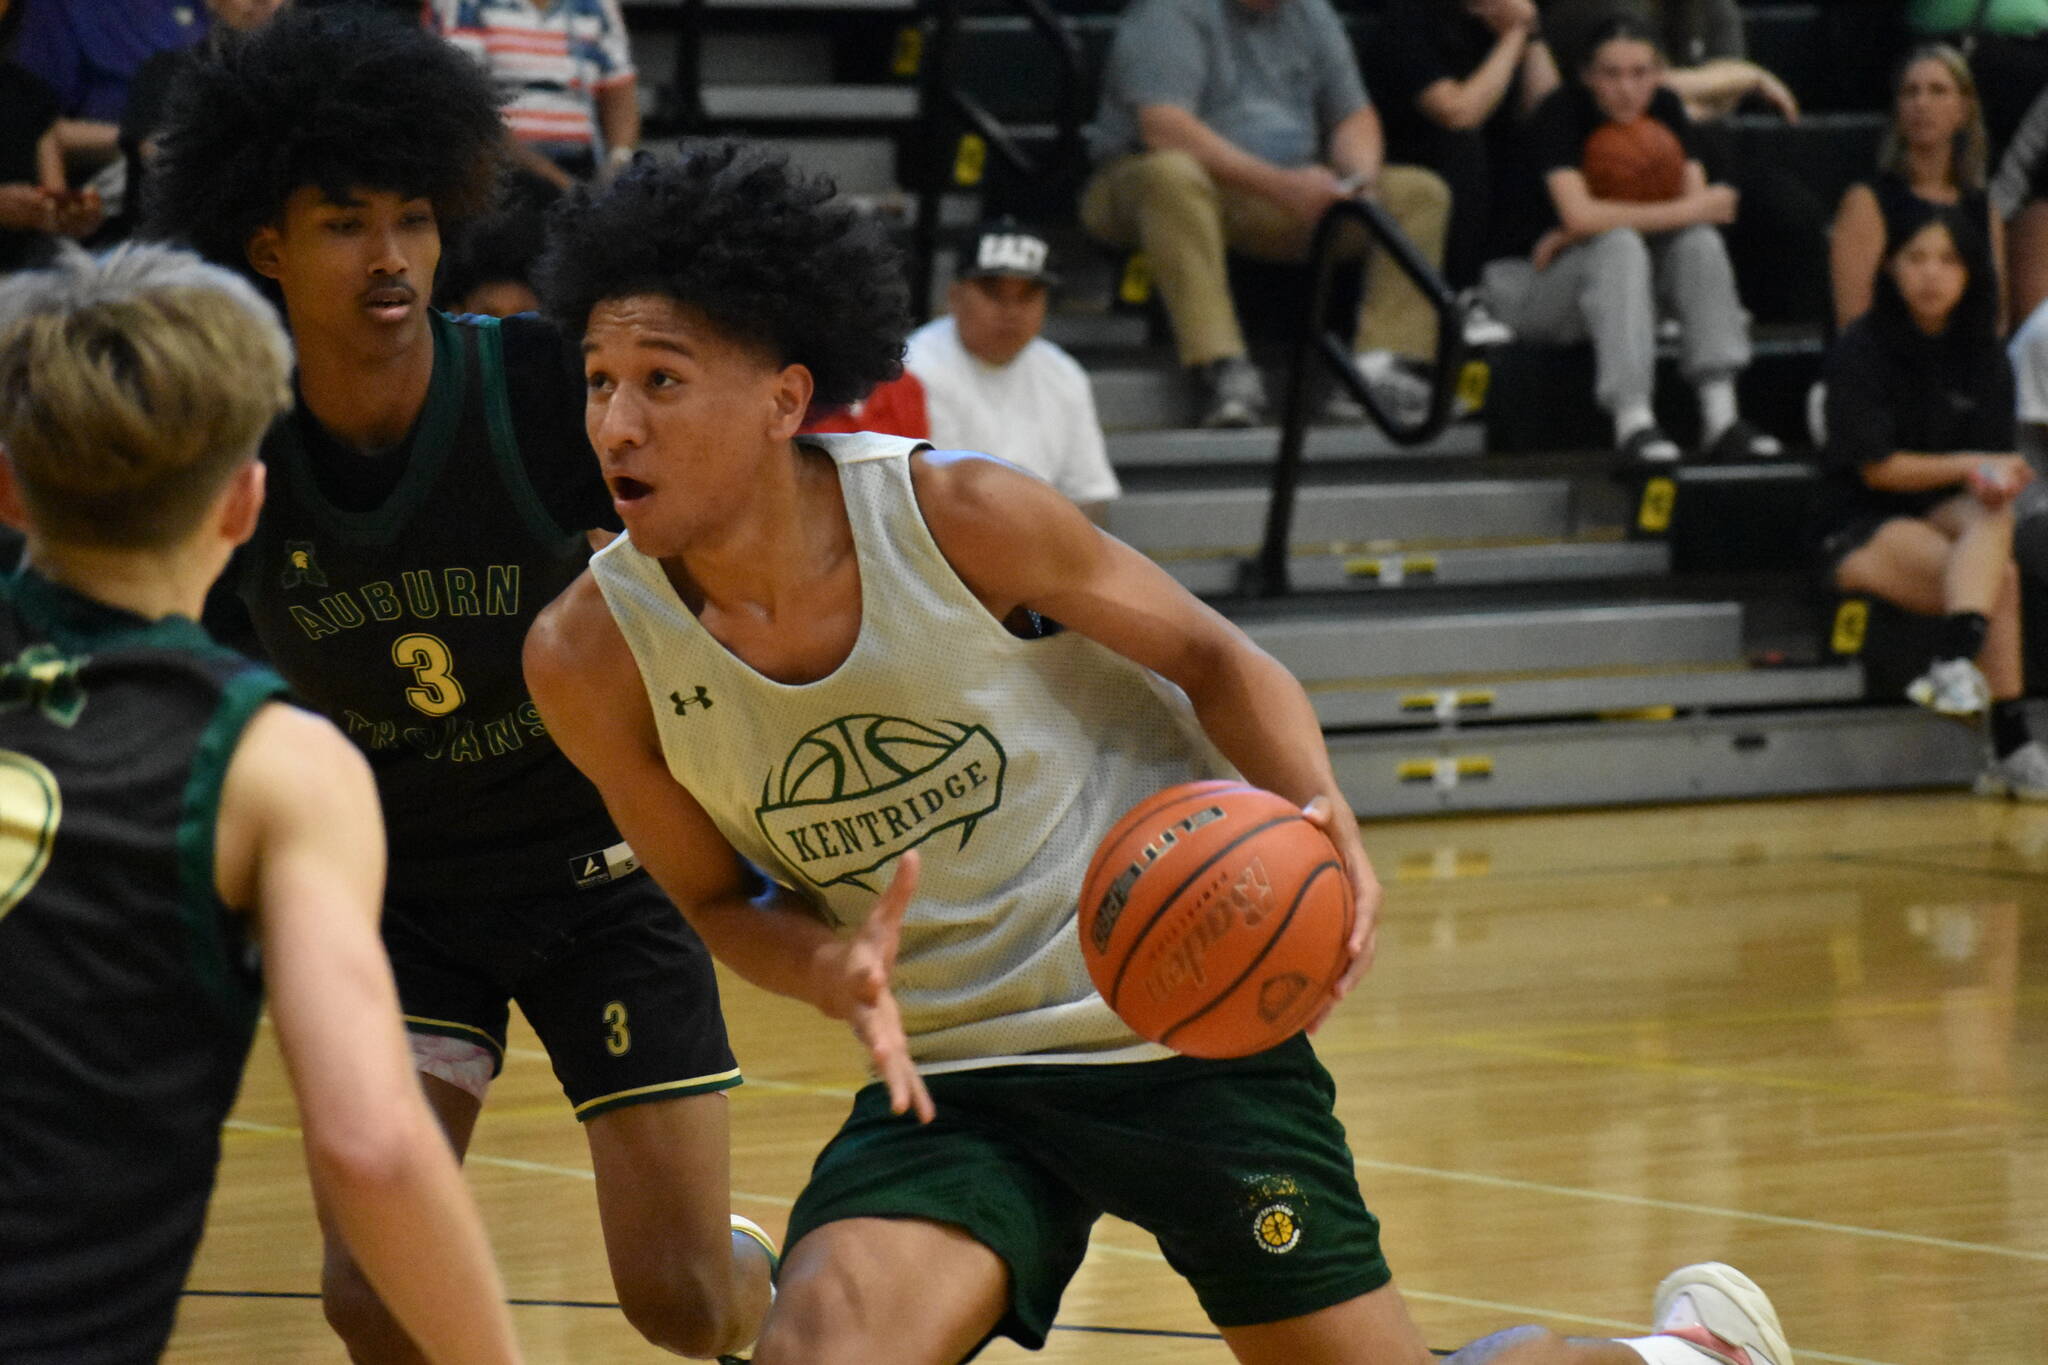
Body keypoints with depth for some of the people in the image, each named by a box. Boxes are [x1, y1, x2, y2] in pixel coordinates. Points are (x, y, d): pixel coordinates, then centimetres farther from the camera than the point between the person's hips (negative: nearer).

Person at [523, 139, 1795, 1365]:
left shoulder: (959, 516, -18)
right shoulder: (593, 654, -12)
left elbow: (1213, 658, -3)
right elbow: (723, 894, 5)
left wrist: (1326, 824, -23)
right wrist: (832, 971, -19)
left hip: (1186, 1017, -2)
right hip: (949, 1078, 2)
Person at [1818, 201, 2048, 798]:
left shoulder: (1981, 354, 6)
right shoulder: (1863, 349, -9)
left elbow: (1994, 459, 4)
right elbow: (1877, 467, -12)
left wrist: (1997, 480, -20)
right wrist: (1968, 465, -19)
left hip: (1950, 514, 4)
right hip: (1858, 529, -4)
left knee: (1993, 513, -34)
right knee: (1999, 580, -31)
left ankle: (1956, 660, -49)